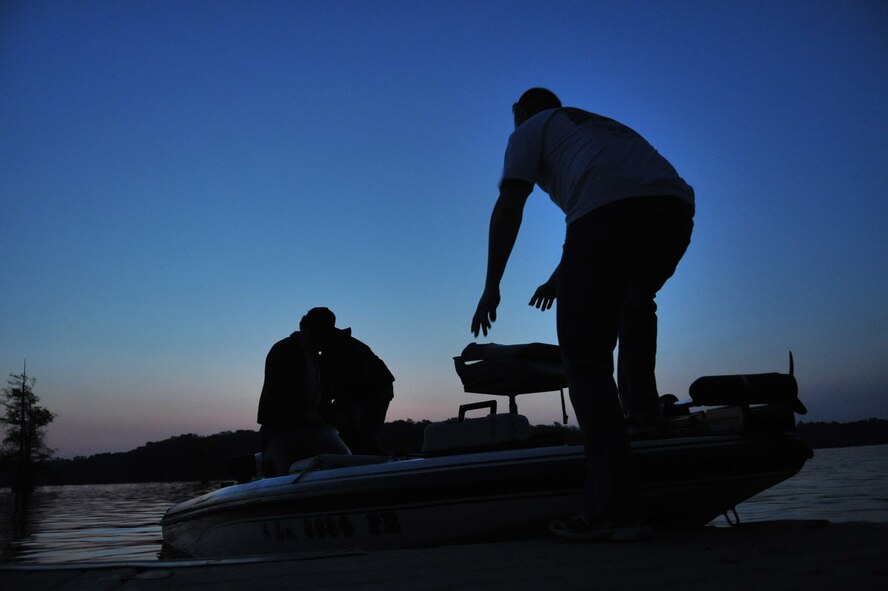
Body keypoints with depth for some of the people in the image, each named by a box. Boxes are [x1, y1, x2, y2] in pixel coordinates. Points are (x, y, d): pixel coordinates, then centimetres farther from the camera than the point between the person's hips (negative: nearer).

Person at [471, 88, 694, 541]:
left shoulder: (529, 131, 22)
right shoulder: (600, 126, 41)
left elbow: (509, 207, 7)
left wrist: (491, 286, 7)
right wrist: (559, 278, 51)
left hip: (608, 213, -6)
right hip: (674, 209, 7)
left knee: (585, 356, -3)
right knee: (635, 304, 37)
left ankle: (612, 507, -10)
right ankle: (641, 410, 24)